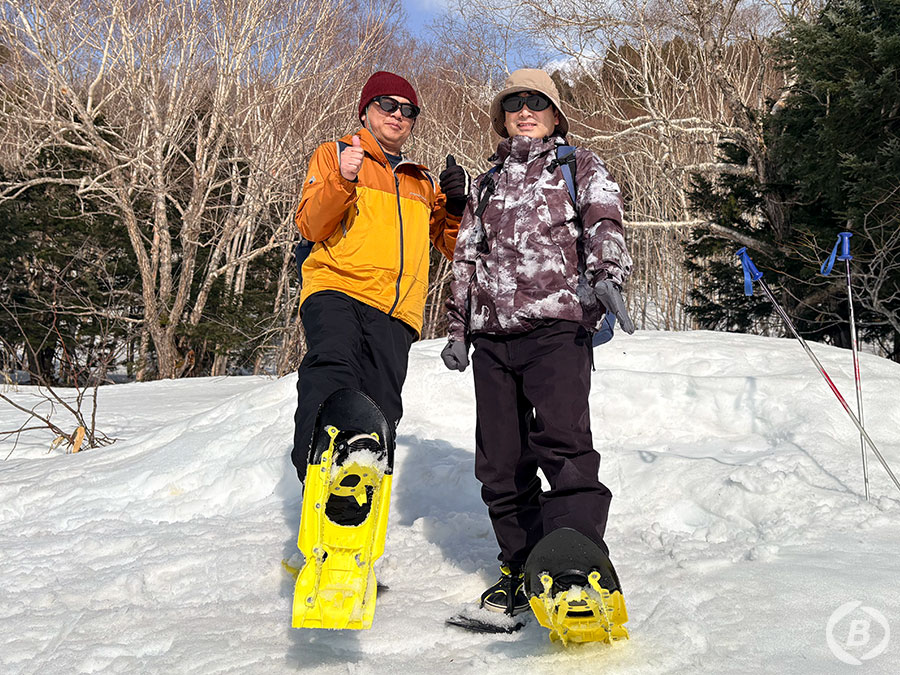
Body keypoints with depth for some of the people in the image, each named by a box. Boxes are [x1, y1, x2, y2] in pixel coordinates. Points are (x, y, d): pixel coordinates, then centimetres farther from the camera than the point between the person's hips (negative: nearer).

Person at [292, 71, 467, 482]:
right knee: (333, 365, -34)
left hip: (396, 311, 4)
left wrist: (455, 207, 7)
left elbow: (454, 248, 27)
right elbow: (310, 227, 4)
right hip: (336, 290, -4)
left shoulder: (422, 184, 30)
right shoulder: (334, 154, 18)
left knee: (379, 413, -11)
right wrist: (342, 181, -15)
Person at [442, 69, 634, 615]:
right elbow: (467, 259, 28)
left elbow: (604, 224, -3)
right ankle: (523, 566, 14)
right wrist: (458, 329, 20)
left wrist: (607, 275, -24)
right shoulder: (489, 183, 27)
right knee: (500, 459, 2)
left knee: (562, 441, -21)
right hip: (492, 335, 5)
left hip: (557, 324, -4)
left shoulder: (580, 166, 14)